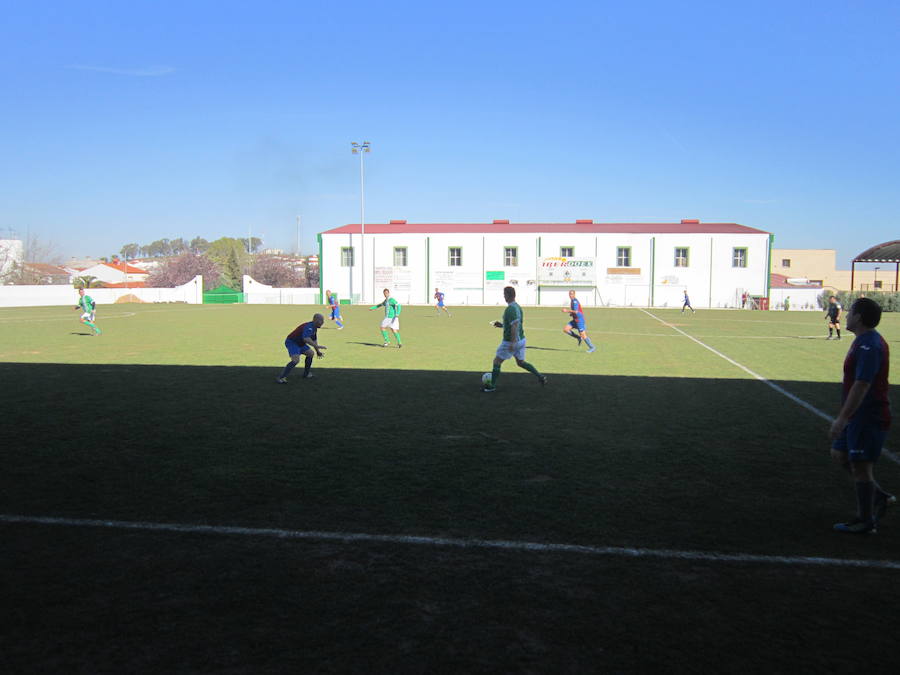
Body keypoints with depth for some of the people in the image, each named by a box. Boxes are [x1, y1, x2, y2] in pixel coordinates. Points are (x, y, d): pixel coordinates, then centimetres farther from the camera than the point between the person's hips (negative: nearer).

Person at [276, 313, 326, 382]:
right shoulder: (309, 327, -25)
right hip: (291, 342, -11)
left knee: (310, 353, 18)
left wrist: (318, 351, 26)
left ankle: (306, 374, 28)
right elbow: (306, 339, -42)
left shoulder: (314, 327, 9)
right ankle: (281, 378, -26)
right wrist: (317, 346, -40)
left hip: (299, 343, 11)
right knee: (296, 360, -26)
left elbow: (313, 340, 24)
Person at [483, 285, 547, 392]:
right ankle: (540, 377, 14)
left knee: (497, 361, 3)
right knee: (520, 362, 20)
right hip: (521, 339, 9)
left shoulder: (510, 309, -21)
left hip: (510, 342, -9)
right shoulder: (517, 306, 9)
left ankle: (492, 386, 9)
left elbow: (515, 326, -27)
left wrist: (512, 343, -28)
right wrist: (502, 325, 18)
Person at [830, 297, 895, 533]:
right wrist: (845, 416, 24)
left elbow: (861, 385, -27)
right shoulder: (864, 341, 12)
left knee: (860, 466, -1)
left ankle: (865, 522, 12)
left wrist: (842, 418, -25)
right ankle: (879, 497, 24)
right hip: (859, 416, 10)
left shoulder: (869, 345, -22)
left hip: (868, 417, -10)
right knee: (839, 454, 17)